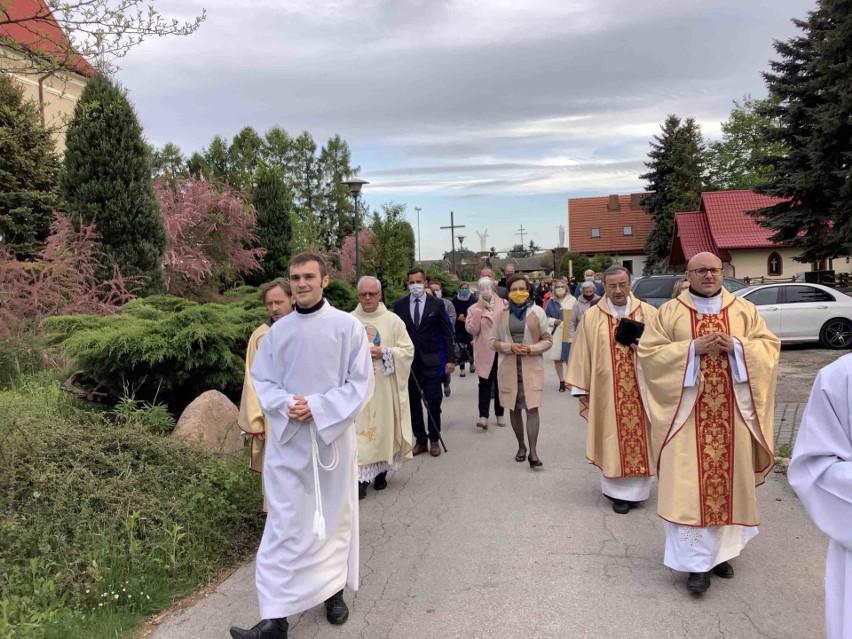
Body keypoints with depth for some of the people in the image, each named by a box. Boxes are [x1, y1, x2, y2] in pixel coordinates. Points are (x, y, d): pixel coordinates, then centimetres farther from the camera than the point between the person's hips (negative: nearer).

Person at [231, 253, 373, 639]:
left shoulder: (348, 326, -6)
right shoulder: (277, 331, 2)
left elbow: (361, 382, -8)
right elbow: (261, 379, 6)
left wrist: (319, 407, -19)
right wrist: (285, 405, -15)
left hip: (332, 436, -1)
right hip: (287, 439, 2)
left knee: (334, 517, 14)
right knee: (284, 525, 1)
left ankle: (333, 589, 34)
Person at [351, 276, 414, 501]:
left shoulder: (393, 320, 1)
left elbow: (408, 350, 0)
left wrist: (383, 353, -14)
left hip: (385, 388, 0)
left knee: (384, 426, 8)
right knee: (359, 429, -4)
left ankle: (381, 471, 24)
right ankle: (361, 477, -1)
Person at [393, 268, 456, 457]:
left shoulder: (436, 304, 0)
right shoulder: (399, 305, 3)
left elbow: (446, 333, 0)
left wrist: (450, 359, -5)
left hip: (431, 360, -2)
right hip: (408, 361, 2)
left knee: (433, 401, 1)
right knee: (413, 402, 7)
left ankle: (434, 440, 16)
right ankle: (420, 440, 19)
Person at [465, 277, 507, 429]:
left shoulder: (504, 305, 3)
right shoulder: (474, 309, 2)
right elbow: (471, 330, -9)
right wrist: (479, 311, -14)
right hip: (484, 352, -1)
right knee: (485, 384, -7)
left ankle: (499, 414, 21)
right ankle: (483, 416, -9)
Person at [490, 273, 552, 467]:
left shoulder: (537, 311, 0)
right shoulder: (502, 313, 3)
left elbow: (548, 340, 3)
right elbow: (492, 341, 5)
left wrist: (531, 348, -14)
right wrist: (510, 347, -13)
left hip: (531, 366, -2)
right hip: (508, 367, 2)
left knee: (532, 408, -9)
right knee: (514, 408, 9)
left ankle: (533, 452, -6)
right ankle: (521, 446, 25)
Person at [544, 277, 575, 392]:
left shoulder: (572, 300, 0)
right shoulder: (551, 302, 6)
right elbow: (545, 317, 10)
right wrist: (553, 321, -9)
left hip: (569, 334, -2)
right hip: (556, 334, 2)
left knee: (570, 358, -2)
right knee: (557, 358, 6)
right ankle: (561, 381, 18)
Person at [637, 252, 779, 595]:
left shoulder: (744, 310, 8)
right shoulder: (669, 312, 1)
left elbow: (770, 346, 7)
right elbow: (648, 351, -4)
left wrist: (736, 345, -12)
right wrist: (692, 348, -16)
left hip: (732, 412, 3)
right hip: (688, 412, -2)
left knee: (728, 478, 9)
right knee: (689, 483, -5)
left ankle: (721, 549, 26)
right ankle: (697, 559, 2)